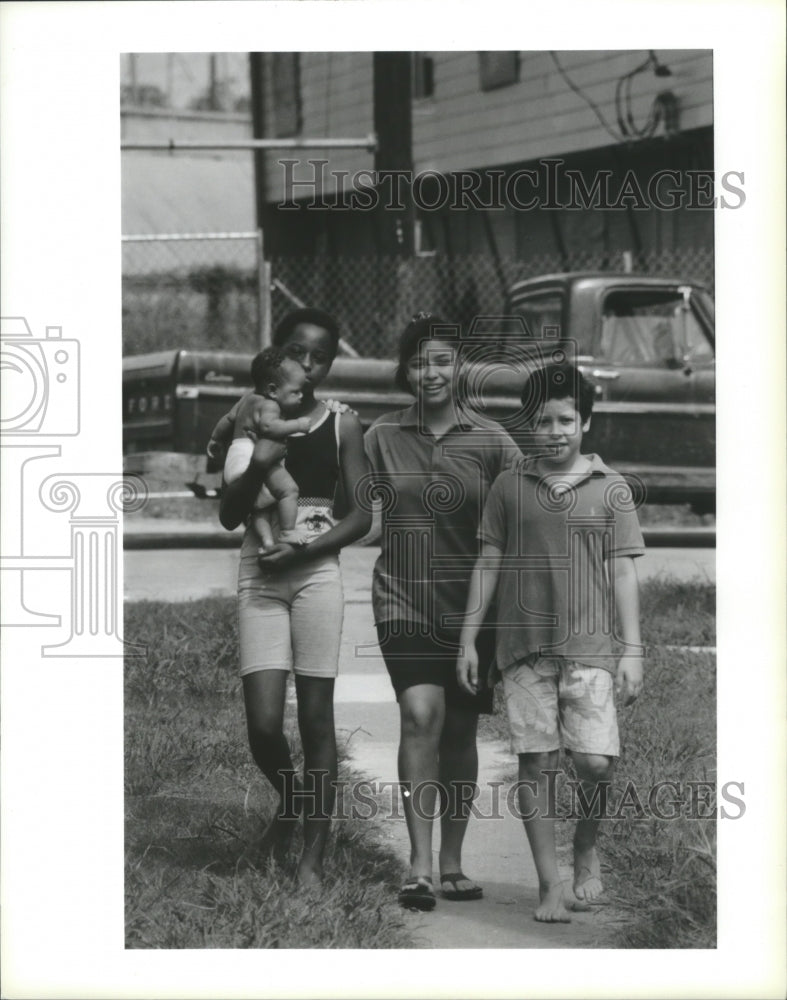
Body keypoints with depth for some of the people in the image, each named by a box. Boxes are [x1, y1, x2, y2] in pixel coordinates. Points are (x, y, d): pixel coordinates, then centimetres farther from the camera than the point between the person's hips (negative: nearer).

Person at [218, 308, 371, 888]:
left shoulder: (342, 427, 4)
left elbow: (362, 516, 1)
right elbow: (229, 516, 3)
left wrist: (302, 552, -11)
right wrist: (257, 465, -15)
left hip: (317, 574, -1)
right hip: (259, 576, 1)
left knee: (317, 717, -1)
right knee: (263, 724, -7)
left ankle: (314, 856, 5)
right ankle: (290, 800, 26)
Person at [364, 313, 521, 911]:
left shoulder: (491, 442, 1)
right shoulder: (381, 437, 3)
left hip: (470, 606, 1)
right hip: (404, 599, -1)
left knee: (460, 731, 7)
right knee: (421, 715, -18)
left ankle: (452, 863, 20)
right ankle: (420, 866, -20)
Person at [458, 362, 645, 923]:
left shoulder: (610, 489, 5)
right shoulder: (509, 488, 8)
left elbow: (623, 572, 4)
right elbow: (488, 565, 11)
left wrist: (633, 651, -1)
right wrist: (468, 640, 7)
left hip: (589, 646, -1)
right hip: (524, 646, 1)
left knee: (595, 761, -11)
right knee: (536, 764, 0)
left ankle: (587, 850, 17)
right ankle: (550, 884, 6)